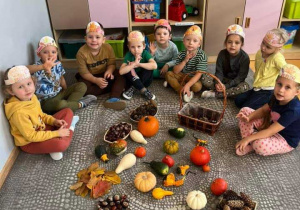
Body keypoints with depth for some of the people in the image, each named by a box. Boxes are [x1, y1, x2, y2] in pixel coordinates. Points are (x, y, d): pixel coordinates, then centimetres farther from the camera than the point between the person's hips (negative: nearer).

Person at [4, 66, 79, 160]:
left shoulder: (32, 97, -7)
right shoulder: (18, 112, -32)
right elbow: (31, 136, -27)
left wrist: (54, 121, -7)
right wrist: (57, 133, -24)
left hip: (42, 129, 8)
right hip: (29, 143, -8)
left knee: (68, 111, 9)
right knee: (61, 144, -34)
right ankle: (70, 129, -4)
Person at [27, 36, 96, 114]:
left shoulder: (58, 64, -1)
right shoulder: (38, 66, -20)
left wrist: (67, 92, 9)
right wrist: (43, 66, -58)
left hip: (59, 94, 7)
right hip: (46, 101, -6)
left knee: (82, 86, -3)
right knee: (61, 104, -39)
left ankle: (68, 103, -20)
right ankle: (80, 104, -10)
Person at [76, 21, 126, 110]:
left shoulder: (108, 47, -16)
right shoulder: (81, 53, -23)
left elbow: (112, 63, -8)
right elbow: (84, 72, -20)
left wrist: (109, 71, -32)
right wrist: (96, 80, -34)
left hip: (104, 73, 2)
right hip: (90, 77, -2)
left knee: (121, 76, -20)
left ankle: (113, 99, -38)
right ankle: (115, 88, -23)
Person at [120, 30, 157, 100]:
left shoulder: (145, 53, -17)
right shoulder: (128, 55, -17)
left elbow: (154, 66, -36)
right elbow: (121, 71, -31)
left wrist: (138, 64, -35)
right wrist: (134, 64, -38)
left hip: (144, 79, 0)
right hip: (133, 79, 0)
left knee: (149, 68, -27)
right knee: (128, 68, -28)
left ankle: (133, 88, -21)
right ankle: (143, 90, -27)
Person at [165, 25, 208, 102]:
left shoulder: (201, 55, -20)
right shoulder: (181, 54, -8)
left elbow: (198, 74, -25)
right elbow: (175, 71, -14)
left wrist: (187, 85, -37)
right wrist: (185, 61, -28)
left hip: (194, 78, -4)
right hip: (183, 76, 4)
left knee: (197, 86, -35)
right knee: (168, 74, -17)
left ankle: (173, 84, -16)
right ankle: (185, 92, -26)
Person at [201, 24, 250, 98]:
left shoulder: (245, 57, -17)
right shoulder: (222, 53, -10)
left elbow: (240, 77, -19)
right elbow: (219, 72, -12)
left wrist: (226, 86, -33)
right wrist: (217, 83, -34)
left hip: (236, 82, -2)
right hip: (223, 79, 2)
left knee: (245, 87, -36)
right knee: (204, 78, -20)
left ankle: (214, 94, -30)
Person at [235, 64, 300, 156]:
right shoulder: (278, 97, -12)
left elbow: (269, 132, -33)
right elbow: (263, 110, 3)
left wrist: (248, 138, -30)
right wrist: (248, 118, -16)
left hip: (286, 140, -8)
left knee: (260, 145, -40)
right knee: (245, 110, 1)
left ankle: (250, 143, -4)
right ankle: (249, 144, -10)